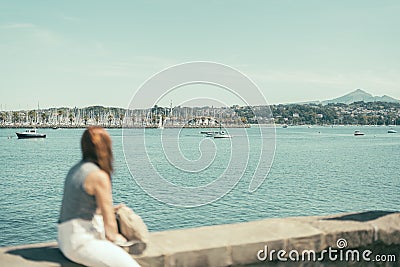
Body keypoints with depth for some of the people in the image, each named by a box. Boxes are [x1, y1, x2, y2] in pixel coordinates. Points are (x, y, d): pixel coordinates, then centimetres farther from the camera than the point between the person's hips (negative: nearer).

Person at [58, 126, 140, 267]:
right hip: (81, 241, -10)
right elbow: (109, 223, -13)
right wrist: (114, 236, 6)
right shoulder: (99, 176, -17)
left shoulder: (76, 169, 10)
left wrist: (109, 209, 23)